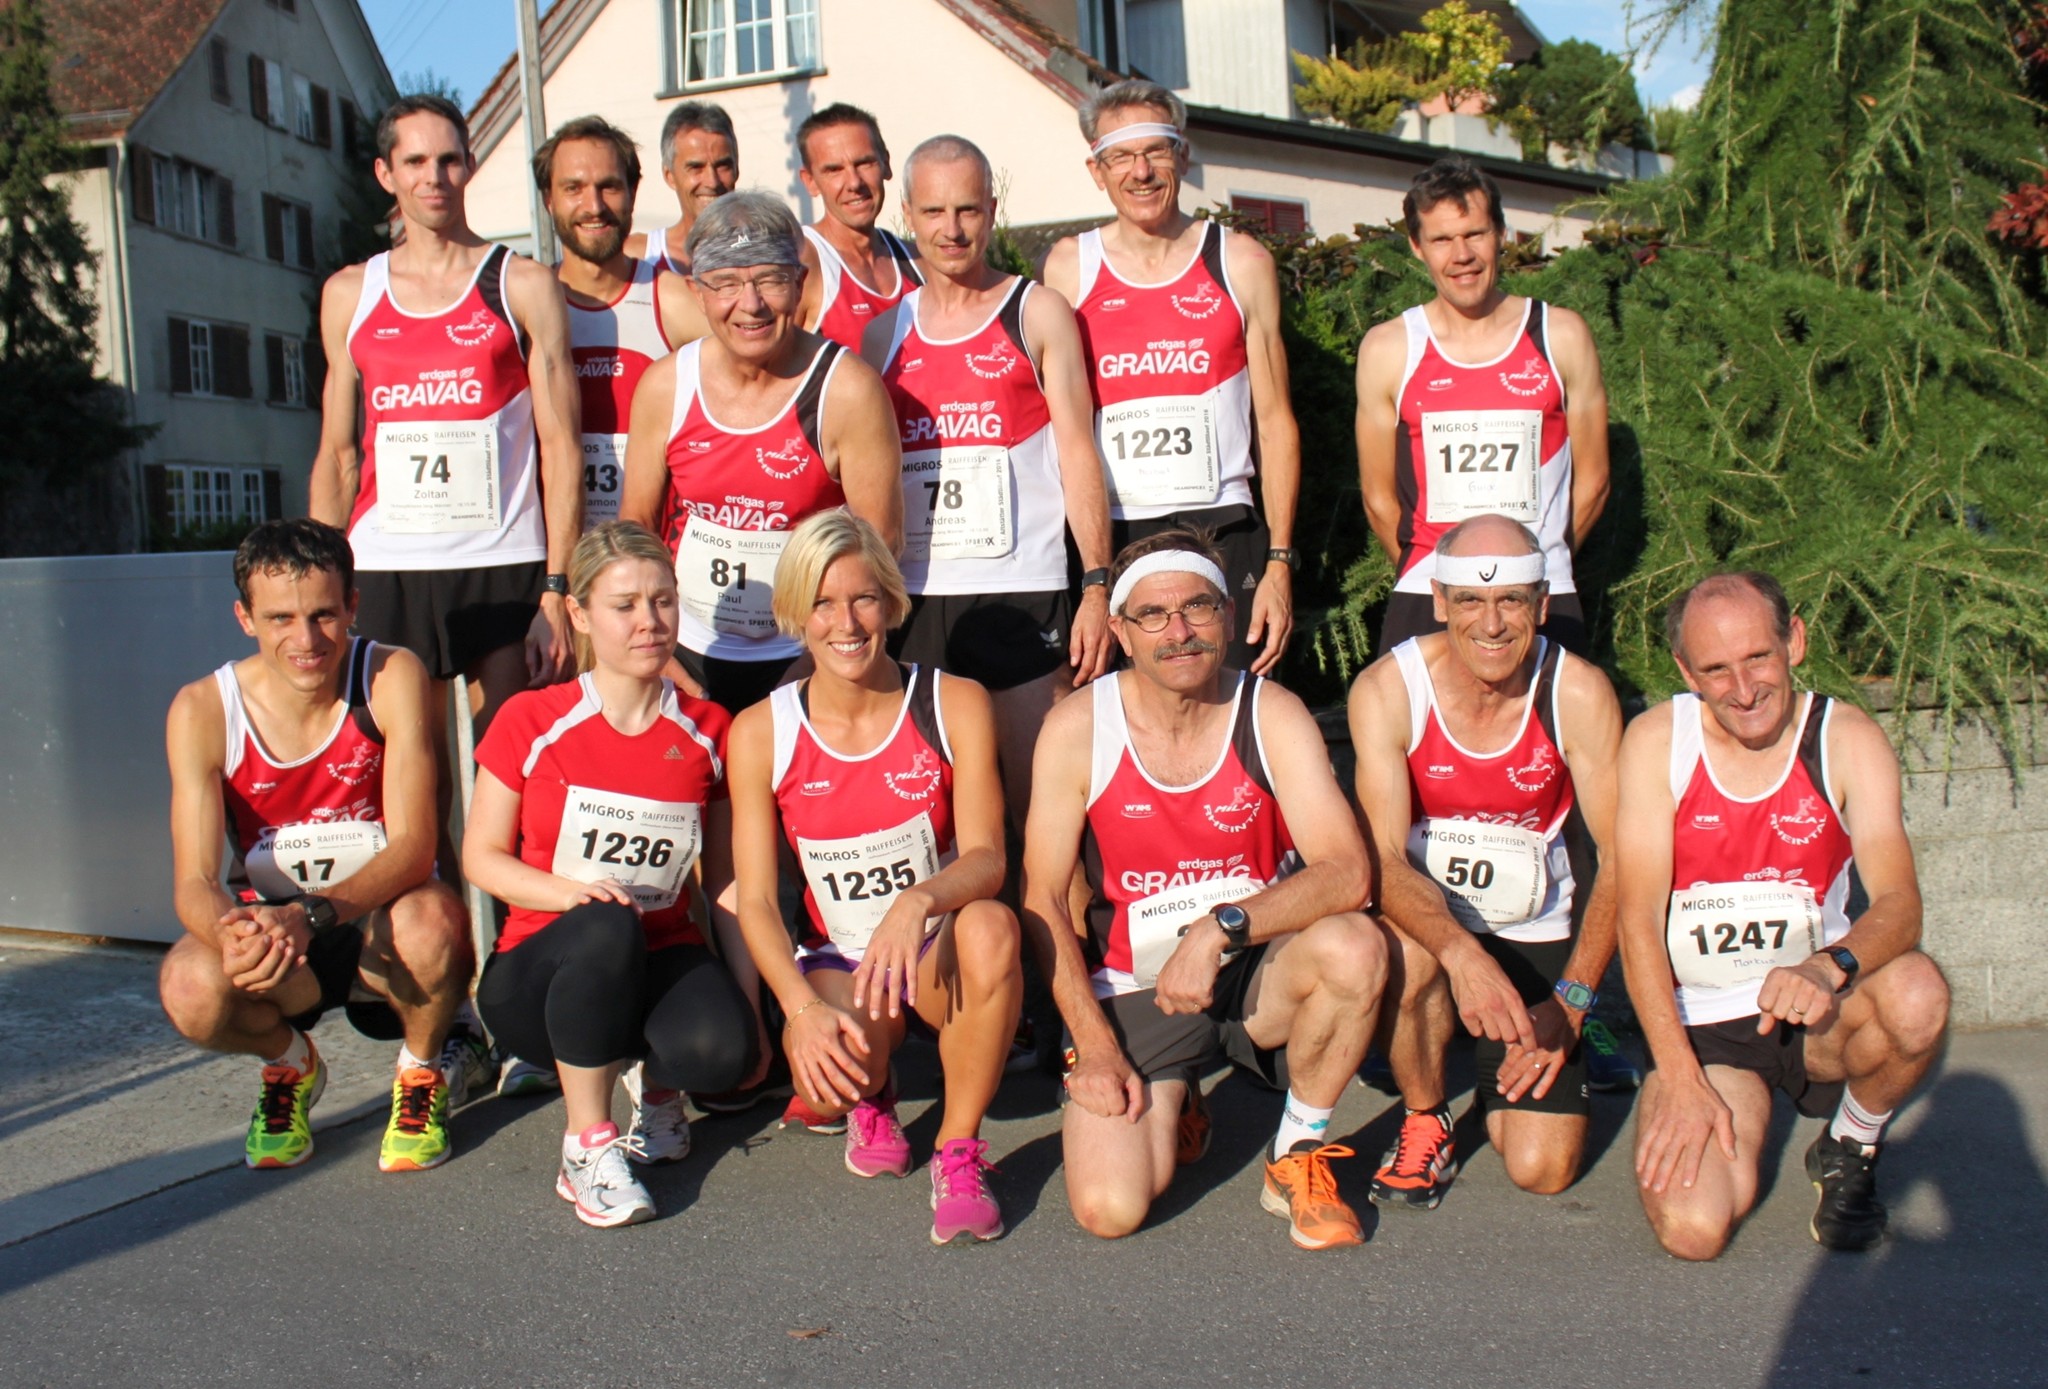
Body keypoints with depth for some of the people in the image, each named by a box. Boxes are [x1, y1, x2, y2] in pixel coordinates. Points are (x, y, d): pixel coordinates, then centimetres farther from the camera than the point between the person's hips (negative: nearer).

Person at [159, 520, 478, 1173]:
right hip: (269, 923, 1)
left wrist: (311, 914, -40)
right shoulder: (204, 711, -12)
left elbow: (413, 845, -22)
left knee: (430, 920, -36)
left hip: (384, 919, -1)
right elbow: (195, 882, -17)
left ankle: (421, 1071, 0)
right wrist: (234, 933, -41)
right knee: (190, 991, -31)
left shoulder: (392, 678, -16)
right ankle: (289, 1064, 8)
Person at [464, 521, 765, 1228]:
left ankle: (653, 1075, 8)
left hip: (662, 961, 2)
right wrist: (571, 892, -21)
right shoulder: (531, 721, -2)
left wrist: (748, 1004, -3)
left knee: (720, 1051, -32)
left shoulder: (708, 732, 4)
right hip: (544, 972, -1)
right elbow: (481, 856, -1)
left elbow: (725, 882, 5)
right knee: (607, 928, -38)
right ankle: (586, 1148, -19)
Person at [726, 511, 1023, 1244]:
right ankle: (871, 1097, 10)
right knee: (826, 1079, -32)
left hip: (940, 959, 0)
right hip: (837, 962, 1)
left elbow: (987, 857, -16)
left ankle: (959, 1150, -16)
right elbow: (755, 897, -8)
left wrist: (919, 901, -39)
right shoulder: (761, 733, -5)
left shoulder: (954, 705, -8)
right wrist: (801, 1005, -26)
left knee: (990, 925, -36)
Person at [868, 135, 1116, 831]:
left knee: (1040, 800, -2)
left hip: (1022, 591, -3)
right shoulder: (884, 332, 13)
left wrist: (1097, 585, -8)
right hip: (913, 598, 3)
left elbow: (1077, 453, 0)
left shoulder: (1038, 312, 4)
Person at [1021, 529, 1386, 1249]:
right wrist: (1094, 1044, -12)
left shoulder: (1270, 714, -10)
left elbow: (1347, 873, -20)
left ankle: (1298, 1156, -5)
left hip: (1256, 973, 1)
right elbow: (1043, 898, -7)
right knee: (1108, 1209, -19)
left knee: (1354, 946, -32)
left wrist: (1222, 927, -32)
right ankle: (1173, 1105, 19)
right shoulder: (1077, 727, -10)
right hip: (1134, 988, 0)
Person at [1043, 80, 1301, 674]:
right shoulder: (1068, 267, 7)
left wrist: (1279, 561, -1)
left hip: (1222, 533, 0)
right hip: (1106, 537, 0)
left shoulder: (1241, 263, 8)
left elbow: (1275, 423, 7)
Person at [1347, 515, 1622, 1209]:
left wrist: (1571, 1002, -19)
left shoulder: (1579, 694, -15)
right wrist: (1461, 953, -40)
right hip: (1427, 916, 0)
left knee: (1542, 1169, -10)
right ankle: (1424, 1119, -6)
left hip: (1537, 934, 1)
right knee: (1409, 956, -38)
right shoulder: (1386, 689, -17)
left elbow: (1621, 858, -11)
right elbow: (1383, 859, -22)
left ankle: (1501, 1067, 26)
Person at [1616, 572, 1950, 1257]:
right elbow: (1639, 916, -13)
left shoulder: (1848, 740, -7)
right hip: (1701, 1024, -1)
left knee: (1916, 995, -33)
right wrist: (1681, 1080, -21)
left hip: (1818, 1014, 1)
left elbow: (1899, 903, -17)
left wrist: (1831, 966, -40)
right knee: (1694, 1228, -22)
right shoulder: (1657, 741, -9)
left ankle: (1850, 1150, 0)